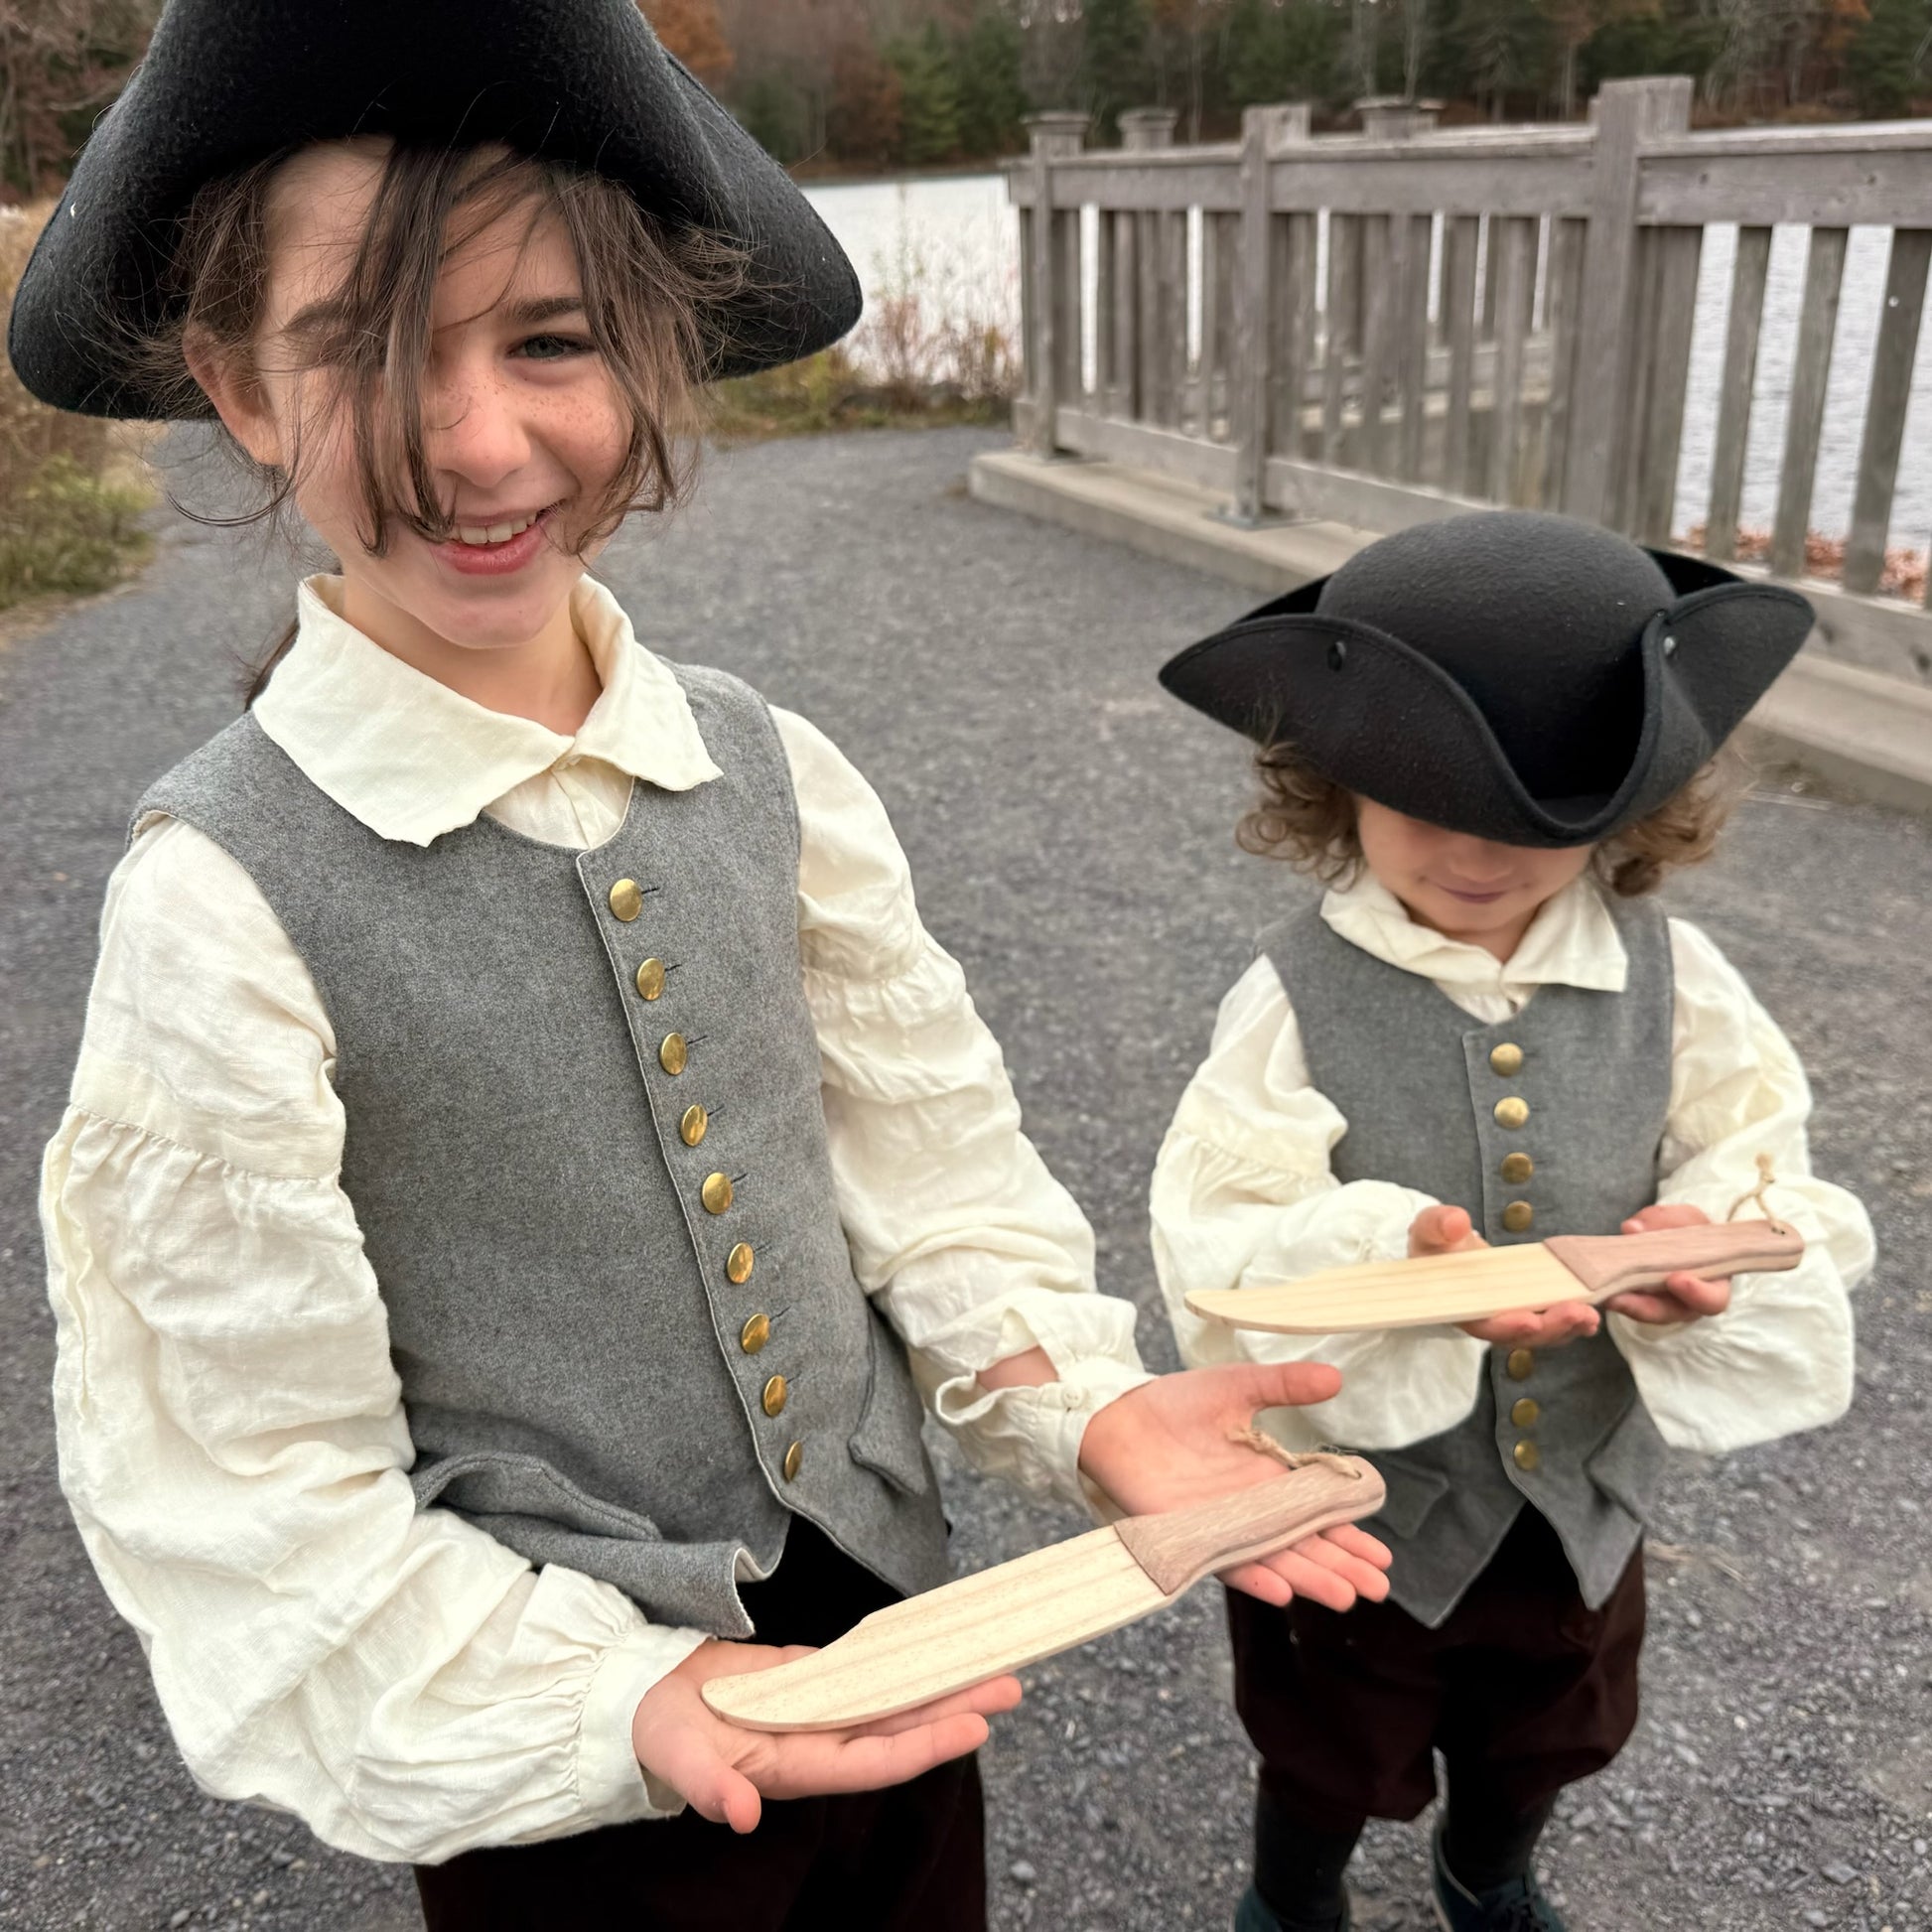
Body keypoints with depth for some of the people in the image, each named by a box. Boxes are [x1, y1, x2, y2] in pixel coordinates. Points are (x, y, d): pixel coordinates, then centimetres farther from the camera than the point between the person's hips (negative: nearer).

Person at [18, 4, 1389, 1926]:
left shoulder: (771, 774, -8)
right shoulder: (223, 901, -20)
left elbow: (932, 1150, 0)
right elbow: (261, 1464, -15)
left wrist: (1088, 1403, -13)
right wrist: (617, 1709, -19)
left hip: (890, 1638, 4)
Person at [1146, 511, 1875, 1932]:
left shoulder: (1672, 978, -14)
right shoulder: (1300, 994, -24)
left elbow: (1769, 1179, -7)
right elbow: (1228, 1243, -25)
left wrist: (1718, 1241, -29)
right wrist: (1397, 1255, -41)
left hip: (1585, 1479, 4)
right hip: (1358, 1486, -4)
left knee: (1544, 1741, 33)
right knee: (1332, 1758, 24)